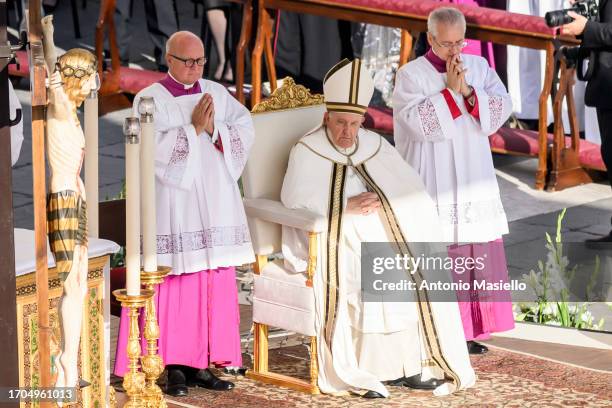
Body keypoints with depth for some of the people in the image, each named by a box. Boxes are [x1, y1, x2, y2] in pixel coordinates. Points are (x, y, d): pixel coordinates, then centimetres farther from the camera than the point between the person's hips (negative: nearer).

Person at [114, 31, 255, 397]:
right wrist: (193, 128, -16)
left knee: (215, 284, 3)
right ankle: (176, 365, 1)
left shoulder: (218, 94, 11)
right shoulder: (151, 99, -3)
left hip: (215, 204, 5)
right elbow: (154, 149, -14)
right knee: (176, 283, -5)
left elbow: (245, 131, 3)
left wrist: (213, 129, -13)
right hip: (174, 205, -5)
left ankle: (201, 363, 9)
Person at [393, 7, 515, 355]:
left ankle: (469, 332, 15)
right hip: (432, 188, -5)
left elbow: (502, 108, -2)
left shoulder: (479, 67, 9)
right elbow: (419, 123, -17)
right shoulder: (411, 75, -4)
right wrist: (450, 90, -15)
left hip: (475, 184, 5)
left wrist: (467, 91, -14)